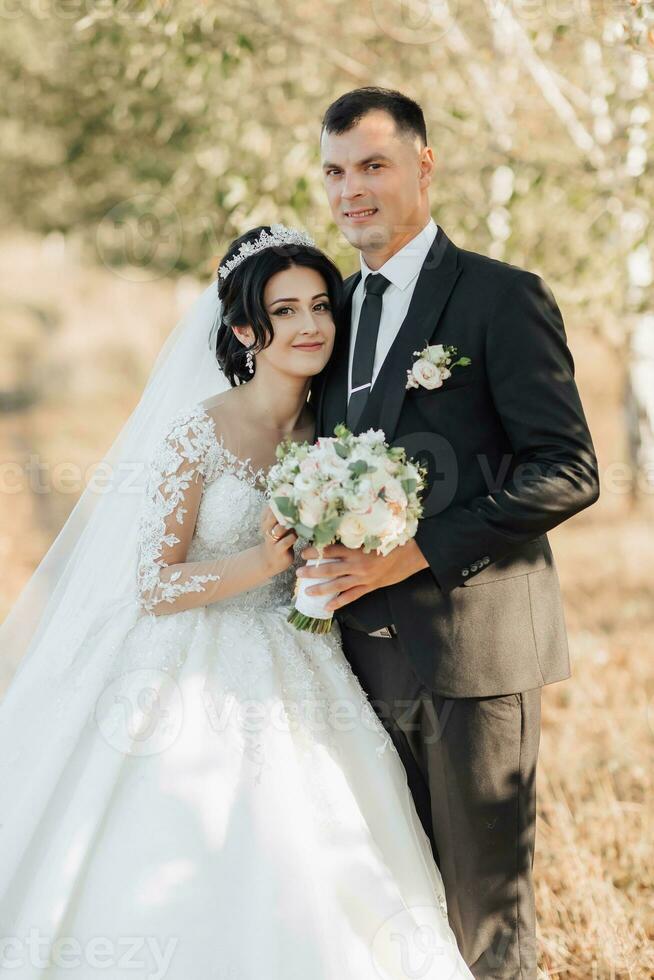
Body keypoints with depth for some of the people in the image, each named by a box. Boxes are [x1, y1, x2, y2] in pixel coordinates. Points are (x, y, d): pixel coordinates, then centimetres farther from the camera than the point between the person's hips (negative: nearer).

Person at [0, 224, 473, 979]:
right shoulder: (203, 432, -13)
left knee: (301, 899, 3)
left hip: (297, 684, 6)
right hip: (205, 690, -6)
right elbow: (153, 587, -14)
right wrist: (262, 563, -25)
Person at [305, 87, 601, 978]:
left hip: (474, 645, -6)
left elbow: (569, 471, -13)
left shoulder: (504, 297, -6)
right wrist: (325, 563, 0)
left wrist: (415, 554, -18)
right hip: (368, 650, 6)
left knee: (486, 901, 3)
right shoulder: (335, 307, 15)